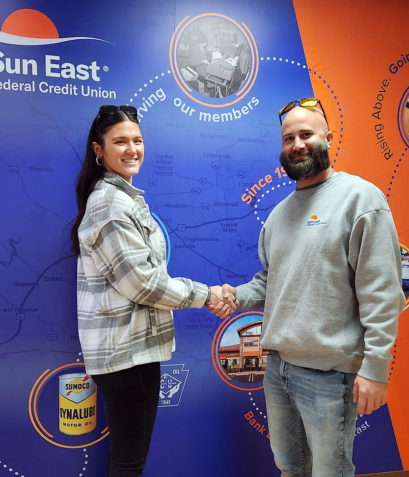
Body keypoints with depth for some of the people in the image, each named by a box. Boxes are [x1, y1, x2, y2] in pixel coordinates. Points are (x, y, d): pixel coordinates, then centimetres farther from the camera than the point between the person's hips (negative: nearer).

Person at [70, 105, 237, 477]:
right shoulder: (111, 201, -17)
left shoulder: (121, 195, 14)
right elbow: (142, 281, -20)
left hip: (128, 344, 10)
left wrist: (202, 294, 12)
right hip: (127, 348, -10)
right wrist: (205, 294, -9)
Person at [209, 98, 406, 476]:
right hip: (277, 366, 7)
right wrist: (237, 295, 1)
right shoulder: (279, 212, 12)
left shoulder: (359, 197, -11)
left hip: (329, 373, -7)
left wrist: (375, 367, -18)